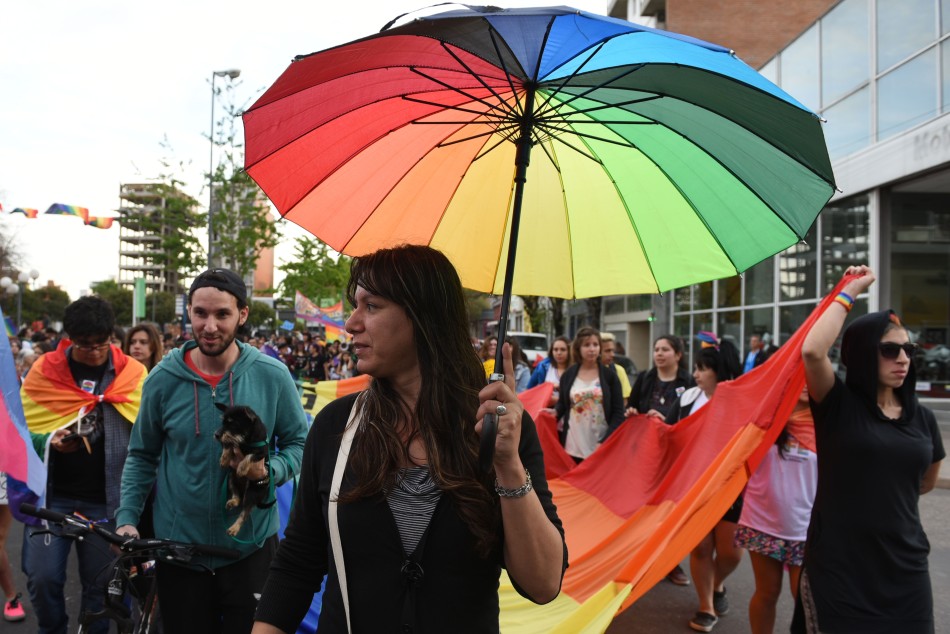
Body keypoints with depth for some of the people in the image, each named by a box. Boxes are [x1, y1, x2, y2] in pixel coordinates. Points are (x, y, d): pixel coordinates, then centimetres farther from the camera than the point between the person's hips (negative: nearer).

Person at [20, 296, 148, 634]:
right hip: (52, 494, 1)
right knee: (43, 577, -2)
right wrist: (50, 441, -16)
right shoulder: (44, 371, -1)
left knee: (100, 583, 7)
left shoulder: (133, 375, -2)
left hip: (106, 500, 0)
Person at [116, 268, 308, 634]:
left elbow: (299, 443, 0)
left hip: (251, 546, -1)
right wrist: (126, 518, -5)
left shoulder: (272, 376, -8)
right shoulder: (163, 379, -4)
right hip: (178, 548, 1)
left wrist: (267, 472, -18)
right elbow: (142, 456, 6)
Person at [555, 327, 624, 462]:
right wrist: (555, 412, -8)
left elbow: (618, 413, 0)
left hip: (602, 448, -1)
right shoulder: (567, 376, 7)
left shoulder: (610, 376, 3)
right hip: (573, 447, 1)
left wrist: (604, 442, -11)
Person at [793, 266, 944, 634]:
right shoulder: (838, 404, -8)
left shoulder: (922, 417, 6)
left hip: (905, 567, 4)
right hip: (838, 565, -4)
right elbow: (812, 351, -27)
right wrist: (849, 291, -17)